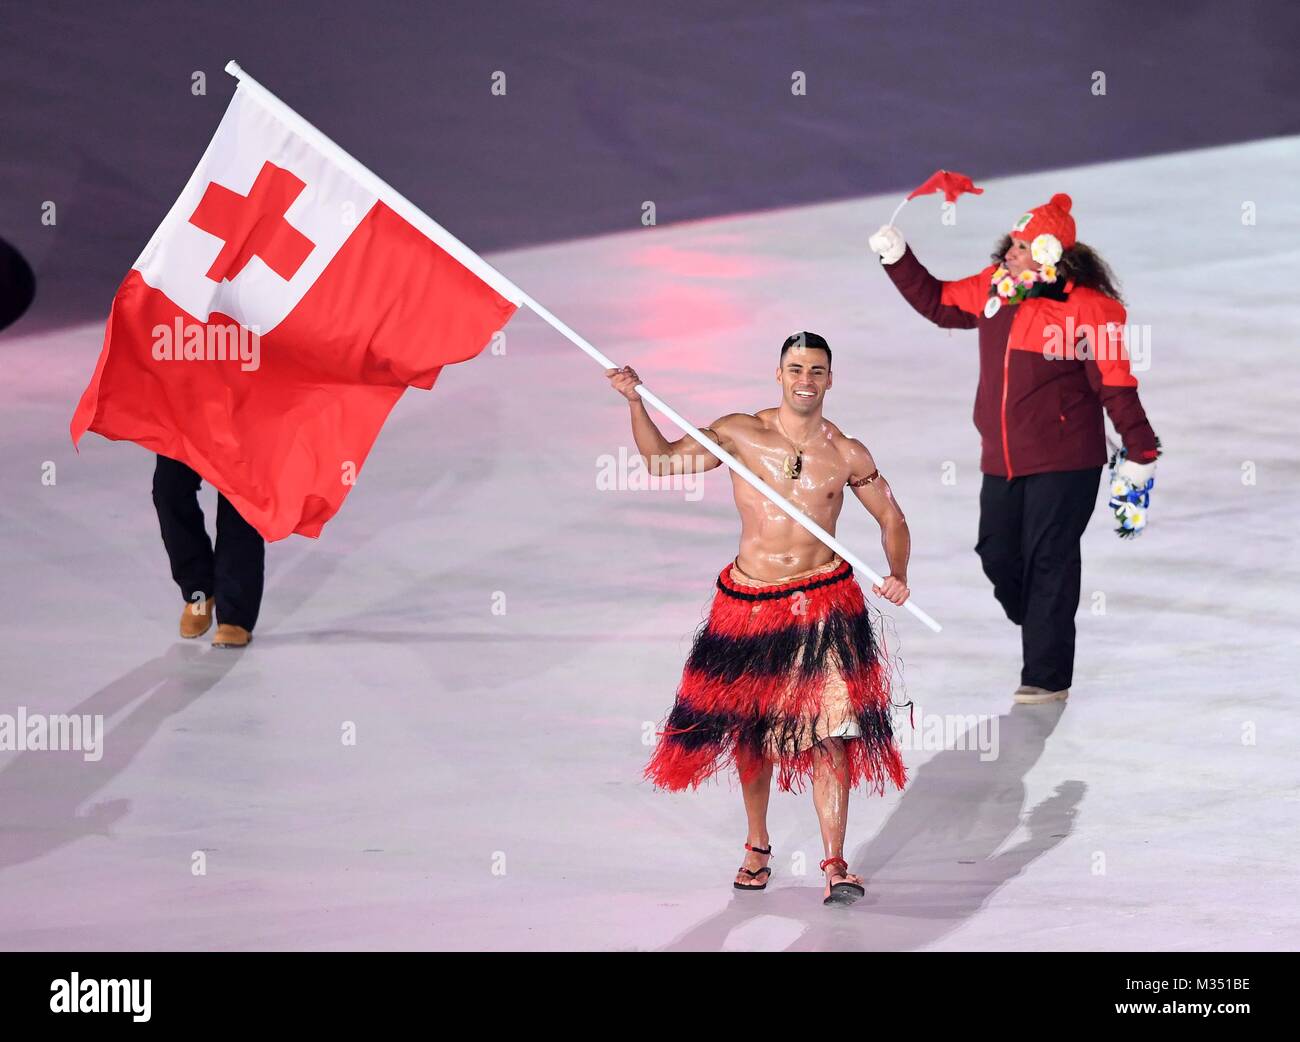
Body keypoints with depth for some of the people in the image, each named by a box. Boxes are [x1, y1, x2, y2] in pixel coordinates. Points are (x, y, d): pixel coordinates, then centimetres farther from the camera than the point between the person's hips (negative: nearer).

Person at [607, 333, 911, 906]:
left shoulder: (847, 455, -1)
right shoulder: (740, 434, -2)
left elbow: (891, 517, 10)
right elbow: (661, 458, 3)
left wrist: (897, 573, -6)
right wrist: (635, 402, -10)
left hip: (822, 601, -1)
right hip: (748, 602, 1)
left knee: (828, 734, -9)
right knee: (750, 730, 13)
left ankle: (835, 866, -7)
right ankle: (757, 848, 33)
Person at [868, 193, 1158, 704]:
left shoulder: (1086, 307, -15)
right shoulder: (993, 289, 4)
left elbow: (1115, 383, -13)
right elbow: (938, 302, 21)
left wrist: (1139, 451, -12)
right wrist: (898, 259, 12)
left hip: (1062, 461, -7)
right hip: (1001, 461, 7)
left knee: (1048, 565, -4)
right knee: (997, 556, 11)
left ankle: (1048, 677, 4)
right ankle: (1043, 638, 33)